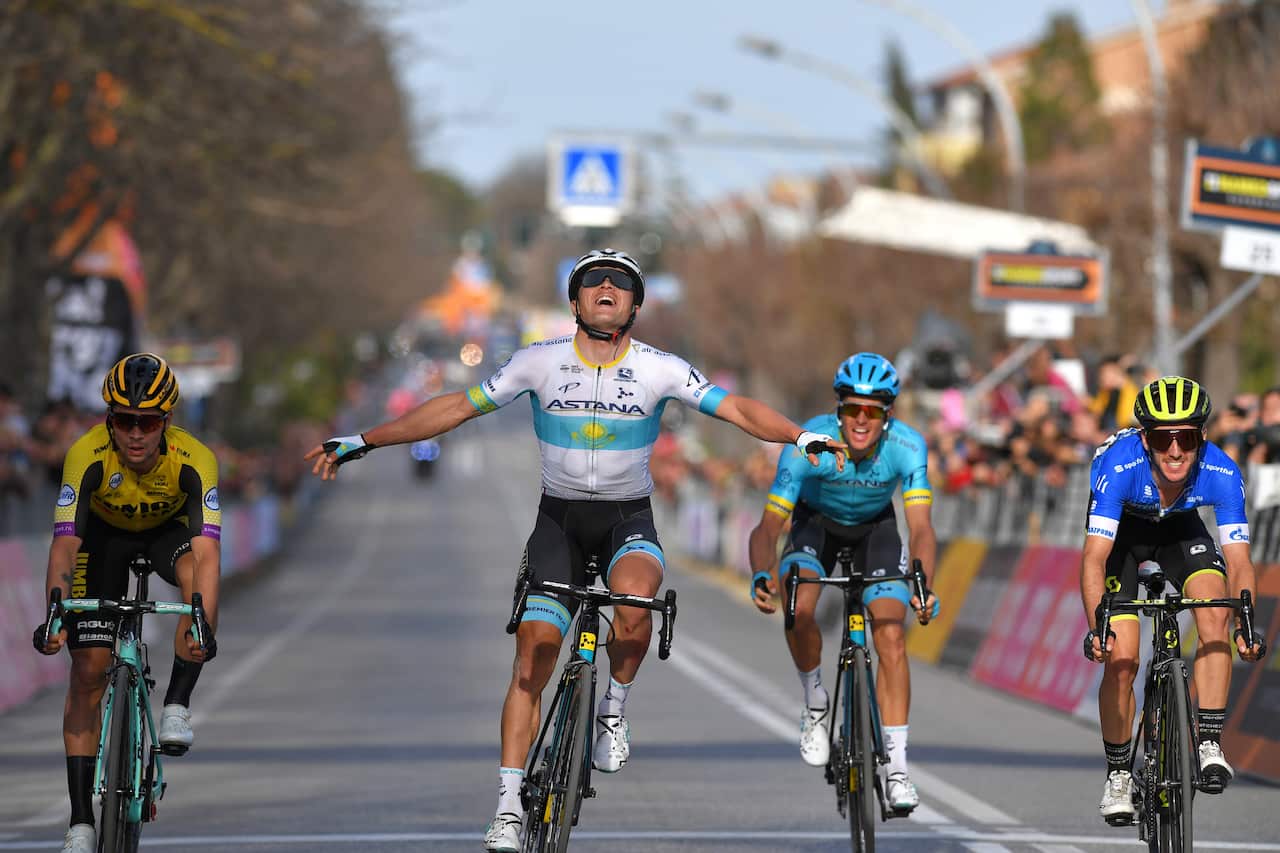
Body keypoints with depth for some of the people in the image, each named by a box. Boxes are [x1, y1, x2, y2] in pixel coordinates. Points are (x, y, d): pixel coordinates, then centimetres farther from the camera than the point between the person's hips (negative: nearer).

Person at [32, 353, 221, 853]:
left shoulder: (194, 460, -35)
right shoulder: (88, 456, -35)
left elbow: (207, 551, -44)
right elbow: (64, 544, -41)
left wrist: (203, 624, -59)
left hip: (167, 529, 0)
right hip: (105, 533, 0)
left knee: (194, 570, -36)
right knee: (88, 671, -8)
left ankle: (177, 706, -21)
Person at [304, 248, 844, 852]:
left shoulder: (660, 370, -9)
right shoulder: (540, 362, -7)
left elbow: (737, 409, -11)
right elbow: (456, 408, -2)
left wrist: (802, 436, -29)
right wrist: (363, 442, -5)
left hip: (628, 519, -1)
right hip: (559, 519, 1)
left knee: (634, 598, -35)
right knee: (533, 652, -11)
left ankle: (614, 711, -6)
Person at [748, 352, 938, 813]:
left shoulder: (907, 447, -30)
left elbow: (921, 528, -34)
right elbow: (769, 525, -32)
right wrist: (761, 575, -52)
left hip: (876, 528, 0)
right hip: (817, 523, 0)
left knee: (890, 636, -17)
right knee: (798, 609, -28)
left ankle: (897, 769, -14)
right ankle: (815, 703, 0)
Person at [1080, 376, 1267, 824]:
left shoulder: (1221, 473, -32)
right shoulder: (1120, 466, -38)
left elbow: (1239, 561, -31)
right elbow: (1094, 557, -41)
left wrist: (1247, 626, -47)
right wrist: (1097, 628, -55)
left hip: (1179, 527, 2)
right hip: (1122, 530, -1)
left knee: (1215, 615, -26)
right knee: (1121, 660, -10)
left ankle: (1209, 744, -18)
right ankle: (1118, 774, 11)